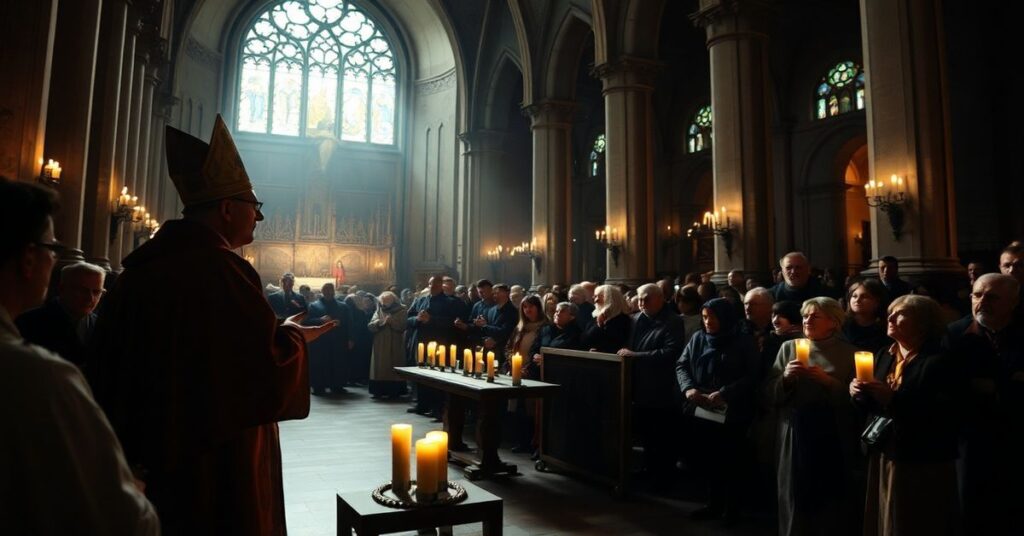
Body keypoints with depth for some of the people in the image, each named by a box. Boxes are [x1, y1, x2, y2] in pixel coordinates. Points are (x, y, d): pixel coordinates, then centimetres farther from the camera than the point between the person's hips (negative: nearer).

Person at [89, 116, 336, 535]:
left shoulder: (139, 269, 4)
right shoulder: (222, 270, -21)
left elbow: (109, 373, 13)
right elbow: (270, 378, -23)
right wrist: (293, 336, -4)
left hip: (145, 463, 8)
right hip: (218, 472, -8)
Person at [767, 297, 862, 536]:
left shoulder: (849, 353, 2)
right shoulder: (788, 347, 6)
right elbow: (771, 393, 4)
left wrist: (828, 381, -16)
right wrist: (786, 378, -14)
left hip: (834, 440, -1)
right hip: (796, 437, 2)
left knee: (833, 503, 6)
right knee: (796, 500, 8)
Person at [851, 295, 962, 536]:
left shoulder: (939, 362, -13)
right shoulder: (883, 356, 9)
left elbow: (943, 414, -23)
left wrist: (894, 399, -28)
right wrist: (860, 394, -5)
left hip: (924, 465, -7)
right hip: (883, 457, 7)